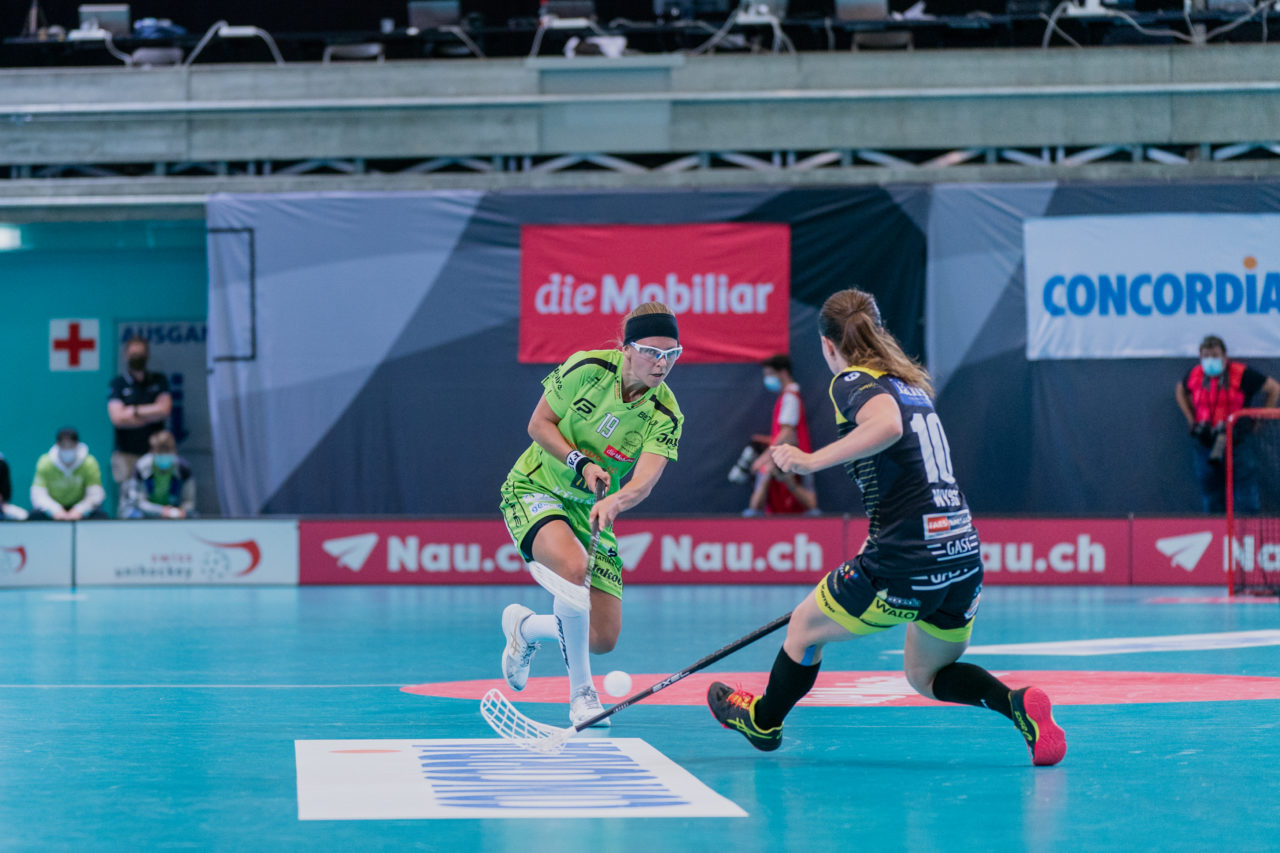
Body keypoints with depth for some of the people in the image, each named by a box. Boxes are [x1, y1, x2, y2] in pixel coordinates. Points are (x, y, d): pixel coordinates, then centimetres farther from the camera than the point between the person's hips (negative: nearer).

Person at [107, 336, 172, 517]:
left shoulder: (159, 381, 12)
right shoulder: (118, 384, 5)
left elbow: (165, 409, -2)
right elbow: (117, 418, -8)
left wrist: (134, 411, -1)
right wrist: (151, 415, -2)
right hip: (126, 453, -2)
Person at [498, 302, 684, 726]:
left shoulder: (666, 416, -15)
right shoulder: (587, 368, -18)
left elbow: (644, 482, -29)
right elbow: (538, 425, -9)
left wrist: (613, 501, -50)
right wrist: (581, 463, -24)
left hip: (593, 510, 4)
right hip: (535, 489, -4)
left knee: (604, 639, -2)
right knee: (573, 566, -36)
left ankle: (525, 626, 30)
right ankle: (581, 691, -20)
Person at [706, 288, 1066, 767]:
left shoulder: (852, 383, -6)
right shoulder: (911, 384, 19)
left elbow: (887, 425, -30)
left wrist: (812, 460, -25)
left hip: (907, 563, -7)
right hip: (966, 554, 7)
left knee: (804, 628, 17)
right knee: (926, 675, 24)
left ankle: (763, 720, 38)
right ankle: (1018, 705, -1)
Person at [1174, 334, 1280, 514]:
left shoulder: (1241, 374, -6)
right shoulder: (1195, 375, 6)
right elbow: (1180, 391, 28)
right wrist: (1191, 419, 17)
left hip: (1236, 442, -4)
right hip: (1206, 444, 4)